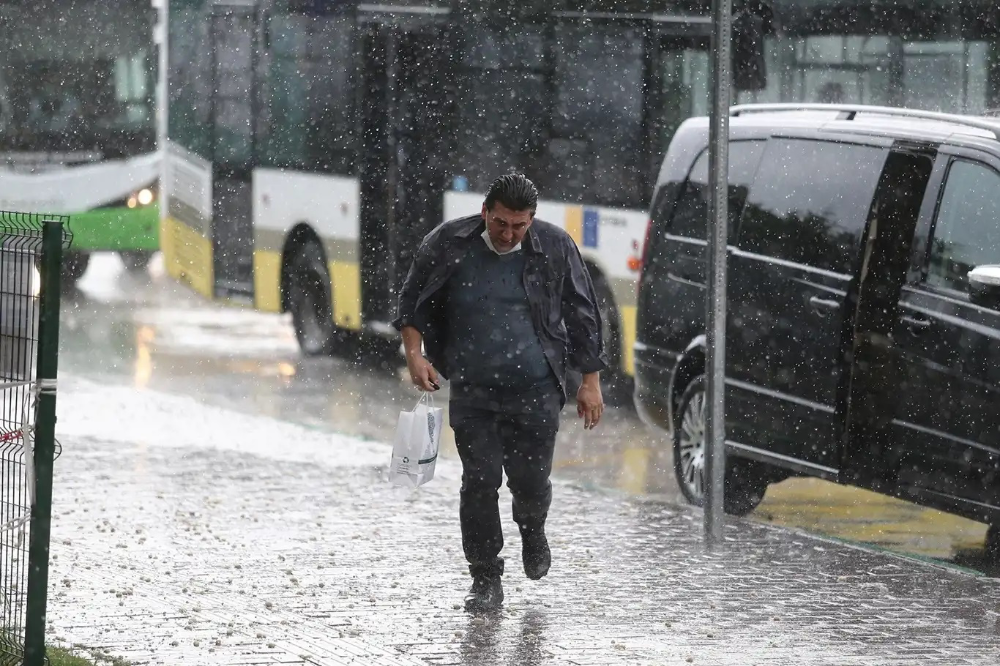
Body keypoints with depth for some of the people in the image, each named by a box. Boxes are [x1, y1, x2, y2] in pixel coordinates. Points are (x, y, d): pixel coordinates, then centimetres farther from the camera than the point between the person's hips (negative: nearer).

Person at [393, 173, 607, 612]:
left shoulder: (555, 248, -3)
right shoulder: (448, 246, -4)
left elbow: (582, 316, 6)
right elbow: (412, 303, 9)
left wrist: (590, 381, 5)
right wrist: (415, 355, -4)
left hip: (535, 389, 0)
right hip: (472, 390, 0)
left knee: (530, 480, 0)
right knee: (480, 481, -6)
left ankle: (532, 532, 36)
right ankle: (485, 580, 5)